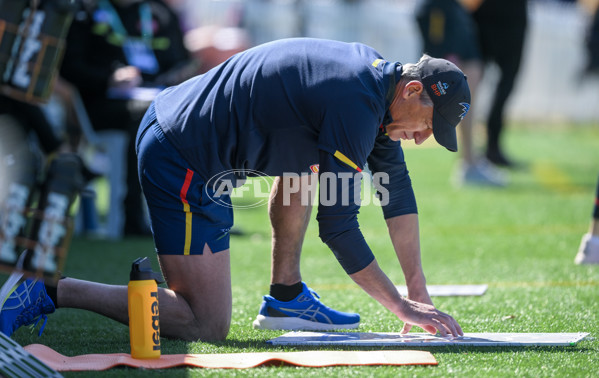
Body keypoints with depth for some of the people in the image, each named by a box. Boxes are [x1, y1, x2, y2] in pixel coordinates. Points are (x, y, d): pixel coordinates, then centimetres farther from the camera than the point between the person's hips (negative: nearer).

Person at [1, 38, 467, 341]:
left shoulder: (379, 75, 10)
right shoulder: (356, 107, -19)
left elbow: (397, 187, 18)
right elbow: (337, 227, -16)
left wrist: (420, 290, 16)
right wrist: (403, 307, -9)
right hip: (186, 168, -10)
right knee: (208, 325, -7)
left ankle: (286, 296, 23)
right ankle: (52, 291, -9)